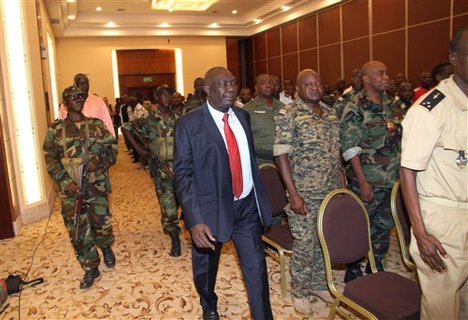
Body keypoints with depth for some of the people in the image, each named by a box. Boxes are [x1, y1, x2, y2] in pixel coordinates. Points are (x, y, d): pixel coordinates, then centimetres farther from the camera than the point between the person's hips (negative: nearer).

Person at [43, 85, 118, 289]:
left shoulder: (97, 125, 6)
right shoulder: (55, 129, 5)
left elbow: (112, 147, 5)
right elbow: (50, 159, 2)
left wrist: (100, 160, -14)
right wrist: (65, 181, -10)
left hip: (97, 185, 0)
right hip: (70, 188, 0)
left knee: (102, 222, 5)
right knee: (77, 230, 4)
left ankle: (106, 247, 40)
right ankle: (91, 269, 20)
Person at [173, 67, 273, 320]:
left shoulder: (242, 116, 4)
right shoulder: (188, 124, -13)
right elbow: (182, 174, -16)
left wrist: (260, 198, 12)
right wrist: (195, 220, -25)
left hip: (247, 206, 3)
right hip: (211, 209, -2)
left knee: (256, 268, 7)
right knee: (206, 268, 21)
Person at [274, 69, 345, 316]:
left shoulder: (331, 113, 10)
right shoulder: (288, 115, -9)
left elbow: (337, 150, 16)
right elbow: (281, 155, -14)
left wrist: (342, 182, 11)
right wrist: (293, 194, -18)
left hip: (332, 192, 6)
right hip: (305, 194, -6)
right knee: (305, 245, 5)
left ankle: (319, 283, 38)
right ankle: (300, 292, 27)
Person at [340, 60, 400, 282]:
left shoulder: (388, 103, 10)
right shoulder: (355, 107, -10)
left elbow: (395, 140, 15)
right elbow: (350, 148, -14)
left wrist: (399, 173, 10)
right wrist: (362, 182, -16)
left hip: (391, 179, 7)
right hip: (368, 180, -6)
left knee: (384, 226, 15)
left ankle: (376, 268, 34)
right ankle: (353, 272, 24)